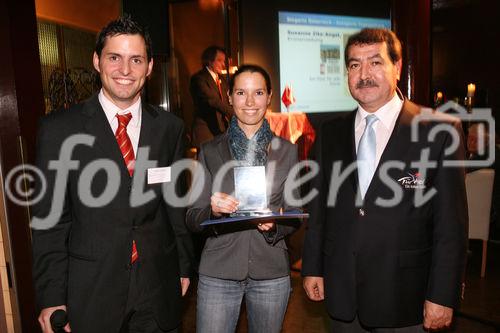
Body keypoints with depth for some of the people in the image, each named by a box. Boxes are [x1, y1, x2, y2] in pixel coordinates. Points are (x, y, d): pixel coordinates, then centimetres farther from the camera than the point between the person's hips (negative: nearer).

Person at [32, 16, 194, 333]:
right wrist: (51, 297, -5)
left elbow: (176, 204, 6)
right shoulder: (60, 128, -6)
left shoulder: (170, 127, 0)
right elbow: (49, 219, -4)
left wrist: (184, 266, 10)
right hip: (89, 292, -1)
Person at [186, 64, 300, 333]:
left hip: (271, 272, 1)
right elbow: (192, 219, 0)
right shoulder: (210, 151, 0)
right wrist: (213, 210, -21)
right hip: (218, 272, -1)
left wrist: (274, 225, -15)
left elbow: (293, 217, 6)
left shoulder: (286, 151, 3)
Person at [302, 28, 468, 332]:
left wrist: (443, 295, -9)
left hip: (404, 297, -3)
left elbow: (451, 221, -8)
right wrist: (312, 267, 7)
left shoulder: (440, 130, -9)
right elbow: (319, 206, 6)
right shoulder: (331, 133, 3)